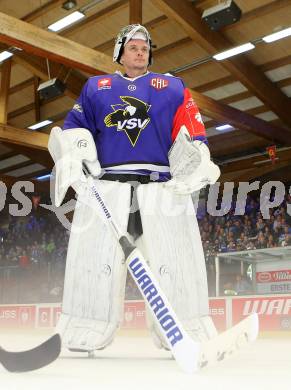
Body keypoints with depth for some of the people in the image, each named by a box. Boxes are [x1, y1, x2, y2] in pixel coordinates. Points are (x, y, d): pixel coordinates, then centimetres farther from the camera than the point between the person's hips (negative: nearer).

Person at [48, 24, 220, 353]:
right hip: (106, 184, 1)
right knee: (92, 261, -4)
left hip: (161, 187, 0)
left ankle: (190, 337, 1)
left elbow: (191, 133, 11)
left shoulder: (172, 87, 20)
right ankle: (84, 337, 7)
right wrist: (71, 157, -7)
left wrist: (195, 167, -7)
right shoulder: (96, 87, 23)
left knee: (177, 263, -7)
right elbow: (75, 125, 13)